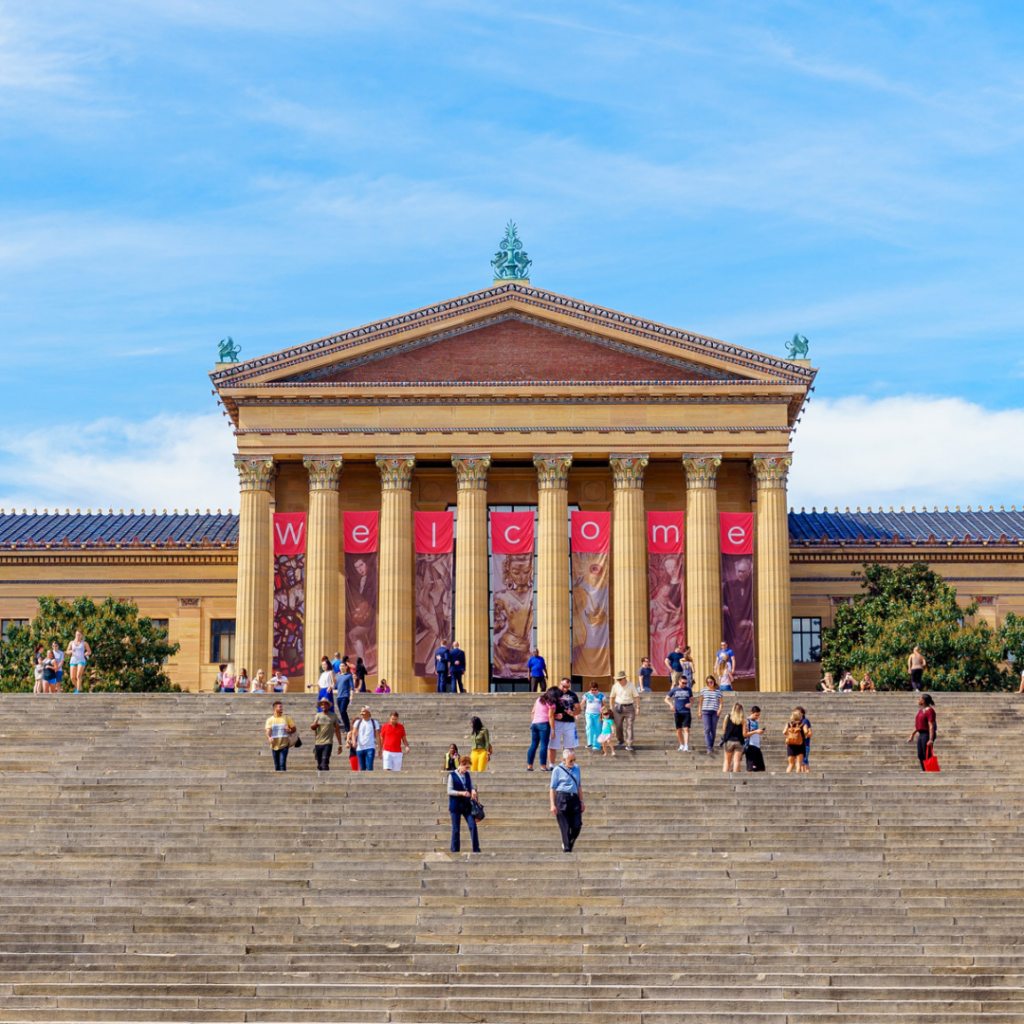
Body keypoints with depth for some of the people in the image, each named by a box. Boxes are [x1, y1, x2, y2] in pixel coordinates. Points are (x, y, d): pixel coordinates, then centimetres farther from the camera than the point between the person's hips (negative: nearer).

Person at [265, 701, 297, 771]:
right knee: (277, 766, 6)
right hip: (275, 745, 2)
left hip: (284, 744, -2)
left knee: (282, 764, -17)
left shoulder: (286, 718, 8)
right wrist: (269, 738, -28)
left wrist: (289, 730, -12)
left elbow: (294, 729, 13)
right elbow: (268, 731, -6)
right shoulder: (270, 720, 7)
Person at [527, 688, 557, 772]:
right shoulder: (551, 704, -6)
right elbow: (550, 716, -10)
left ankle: (529, 765, 9)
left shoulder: (539, 699, 13)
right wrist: (553, 730, -9)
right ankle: (543, 766, -5)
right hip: (544, 724, -6)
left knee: (533, 745, 9)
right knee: (544, 745, -3)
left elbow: (533, 712, 15)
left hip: (534, 723, 6)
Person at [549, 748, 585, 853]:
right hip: (562, 798, -5)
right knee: (565, 827, -3)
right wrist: (553, 805, -7)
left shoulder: (576, 768, 13)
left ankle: (567, 844, 21)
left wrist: (581, 801, 20)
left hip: (574, 799, 5)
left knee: (577, 825, -2)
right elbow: (553, 788, -1)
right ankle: (567, 849, 6)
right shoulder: (558, 770, -2)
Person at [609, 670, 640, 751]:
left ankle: (629, 745, -7)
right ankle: (620, 740, 28)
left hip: (629, 708, -2)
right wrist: (611, 708, 6)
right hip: (618, 707, 2)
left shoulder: (631, 685, -5)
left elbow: (636, 697, -4)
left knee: (629, 727, -7)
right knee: (618, 726, 1)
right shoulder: (615, 686, -1)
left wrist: (638, 708, -10)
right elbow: (612, 697, 10)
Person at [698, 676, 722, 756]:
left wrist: (720, 709, -12)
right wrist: (700, 712, 10)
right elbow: (701, 702, 14)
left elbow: (720, 702, 7)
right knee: (707, 729, -13)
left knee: (713, 730, 6)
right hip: (705, 712, -1)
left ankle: (712, 746, 25)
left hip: (715, 712, 1)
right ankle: (709, 749, -19)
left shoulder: (718, 691, 5)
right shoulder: (704, 690, 7)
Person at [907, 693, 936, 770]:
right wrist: (912, 734, 29)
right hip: (921, 734, 10)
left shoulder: (929, 711, -16)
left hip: (927, 734, -10)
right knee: (920, 756, 12)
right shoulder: (921, 711, 15)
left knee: (927, 756, -7)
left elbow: (931, 726, -22)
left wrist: (931, 739, -27)